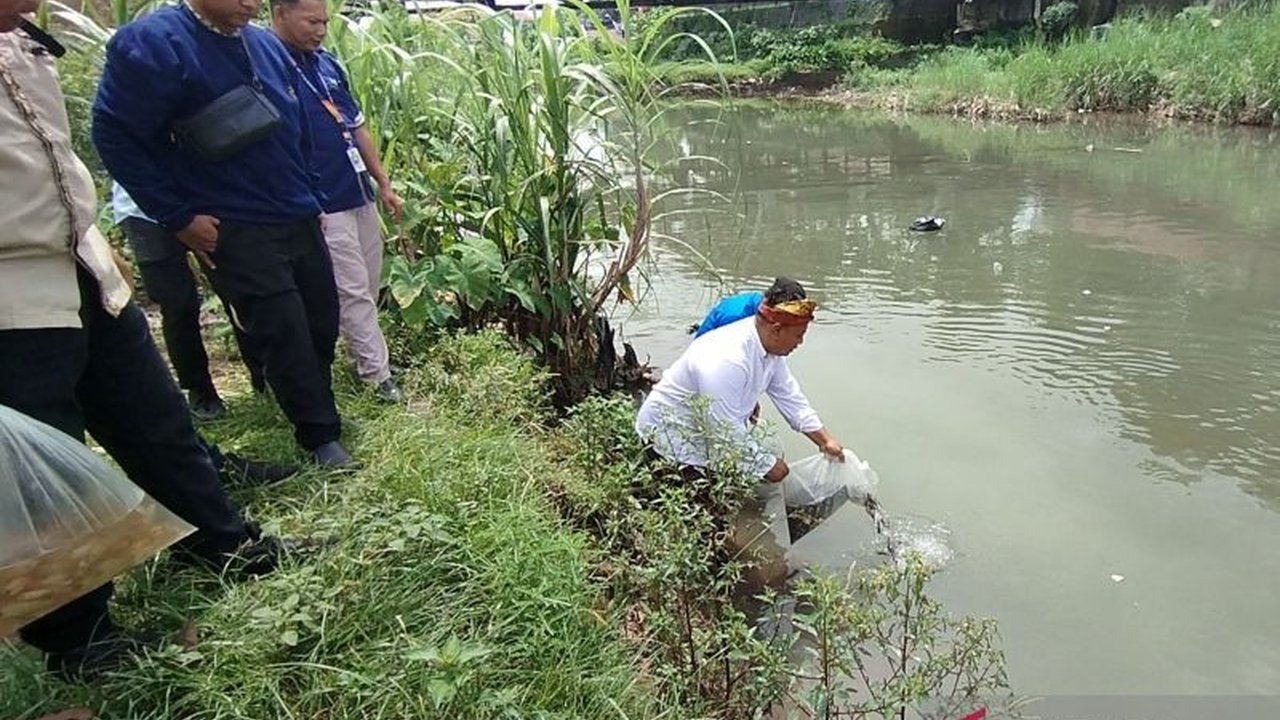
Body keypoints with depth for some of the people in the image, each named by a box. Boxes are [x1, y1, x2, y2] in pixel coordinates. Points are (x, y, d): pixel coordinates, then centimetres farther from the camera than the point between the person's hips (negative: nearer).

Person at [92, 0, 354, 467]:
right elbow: (113, 133, -11)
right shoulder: (153, 43, -11)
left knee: (322, 322, 12)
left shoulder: (266, 45, 10)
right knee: (285, 335, -5)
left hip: (300, 219, 7)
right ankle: (320, 435, 12)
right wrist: (178, 217, -12)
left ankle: (317, 412, 33)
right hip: (235, 231, -7)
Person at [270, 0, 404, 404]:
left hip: (360, 196, 8)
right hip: (322, 207, -8)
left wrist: (384, 184, 15)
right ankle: (378, 376, 7)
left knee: (368, 290, 14)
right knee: (353, 294, -2)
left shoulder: (327, 64, 13)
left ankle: (360, 355, 30)